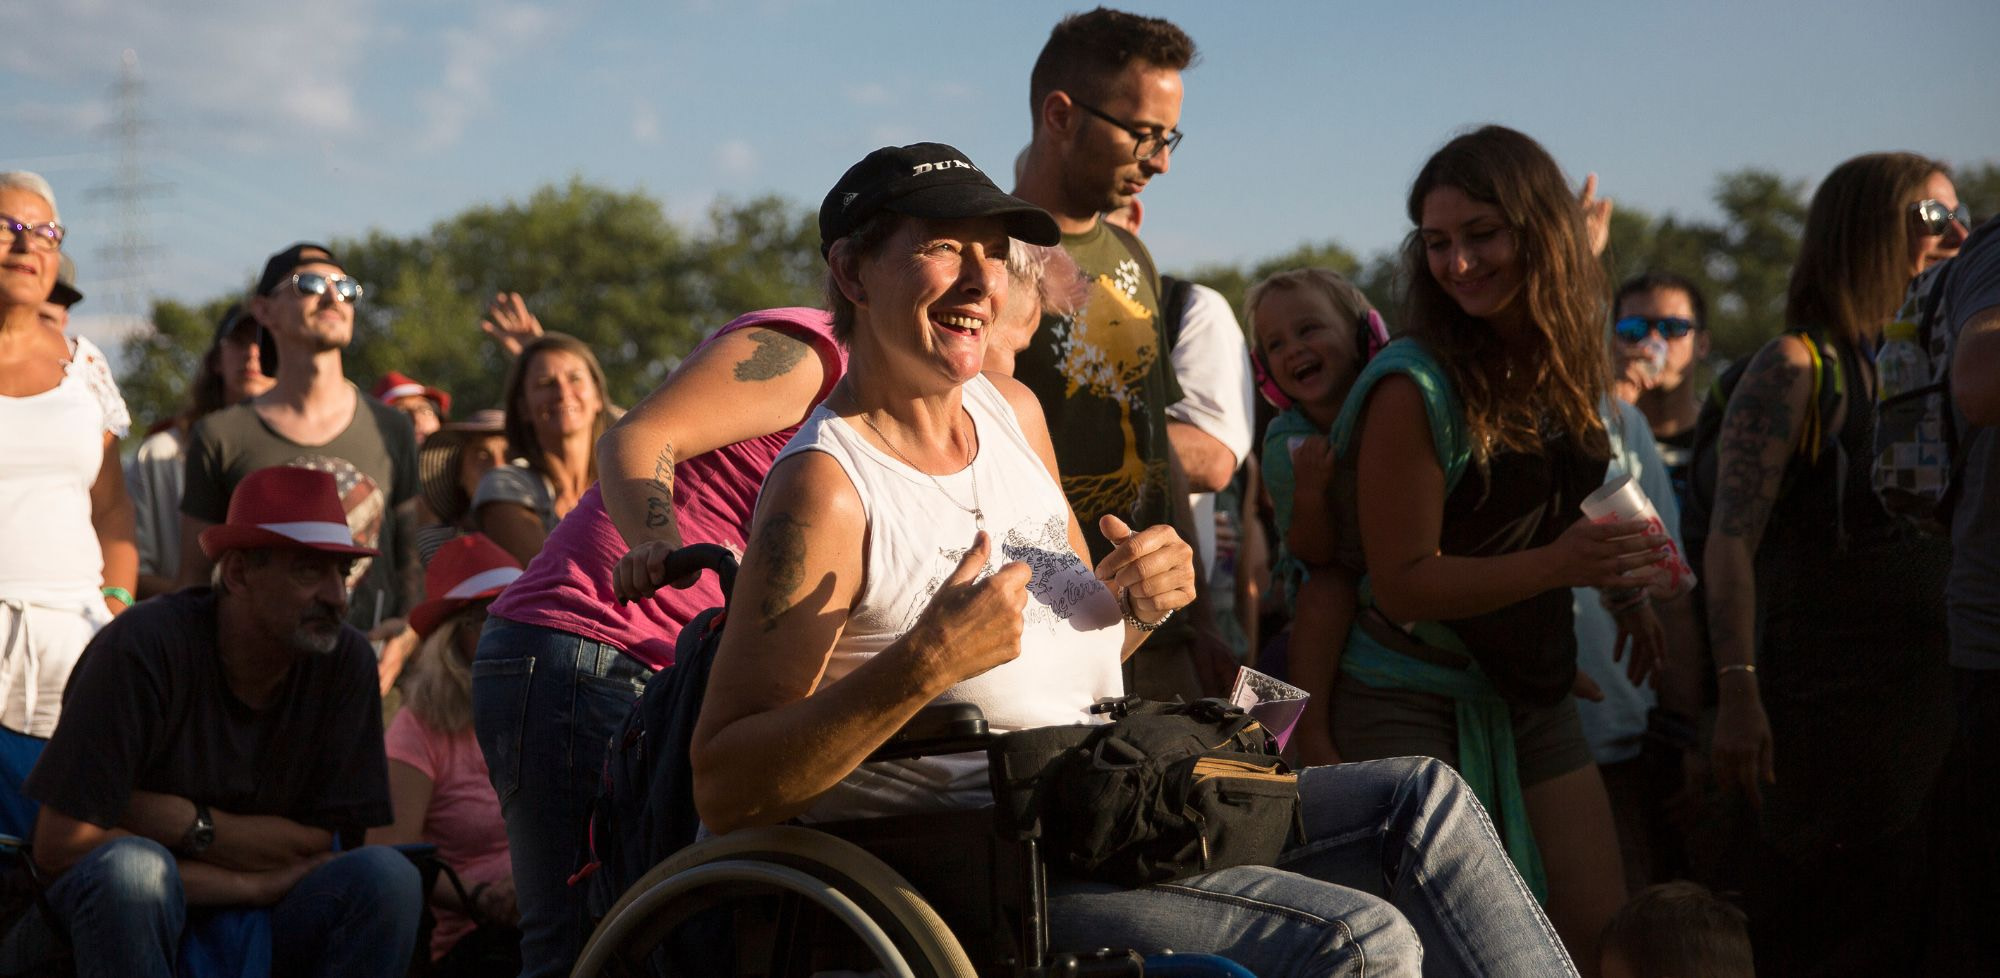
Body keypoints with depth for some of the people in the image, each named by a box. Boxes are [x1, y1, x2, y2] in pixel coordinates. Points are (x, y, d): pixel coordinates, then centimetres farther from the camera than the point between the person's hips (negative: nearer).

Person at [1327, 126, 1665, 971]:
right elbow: (1402, 583, -18)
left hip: (1531, 697, 6)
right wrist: (1558, 564, -27)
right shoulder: (1413, 386, -17)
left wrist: (1621, 581, 3)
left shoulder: (1564, 365, 3)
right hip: (1414, 707, -6)